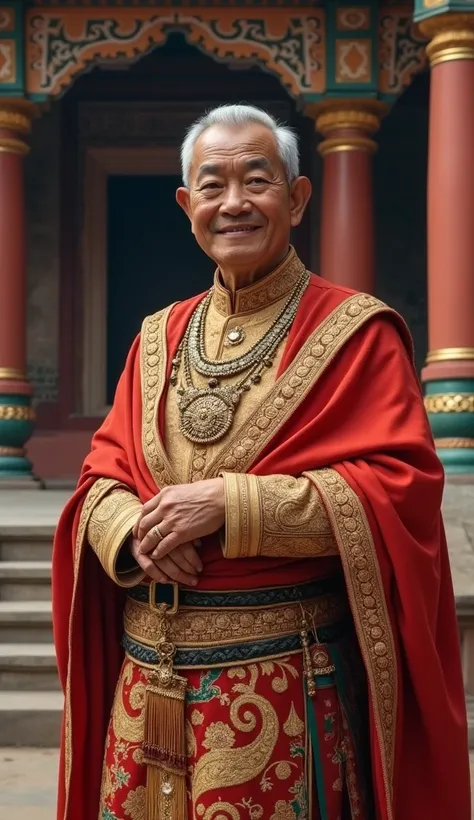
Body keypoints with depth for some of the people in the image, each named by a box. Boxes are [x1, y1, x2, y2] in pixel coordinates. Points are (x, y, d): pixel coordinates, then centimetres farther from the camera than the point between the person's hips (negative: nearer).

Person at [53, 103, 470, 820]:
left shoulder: (356, 333, -4)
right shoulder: (159, 339, 12)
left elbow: (401, 488, -13)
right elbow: (102, 475, 11)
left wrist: (230, 504, -19)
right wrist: (134, 529, -13)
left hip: (289, 676, -4)